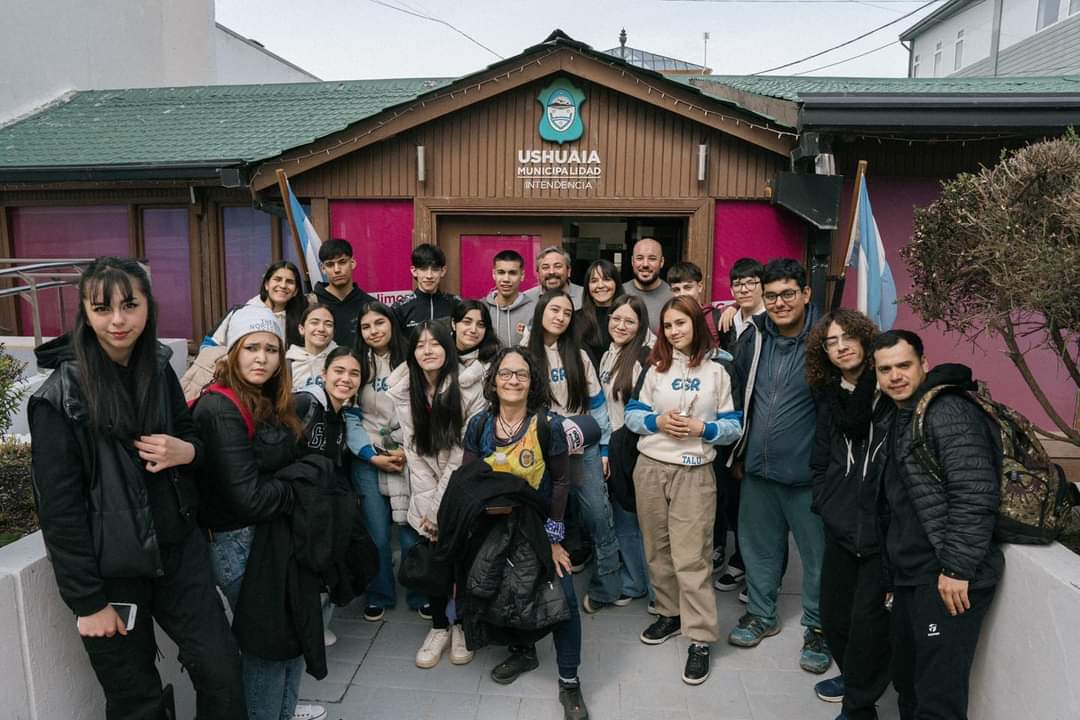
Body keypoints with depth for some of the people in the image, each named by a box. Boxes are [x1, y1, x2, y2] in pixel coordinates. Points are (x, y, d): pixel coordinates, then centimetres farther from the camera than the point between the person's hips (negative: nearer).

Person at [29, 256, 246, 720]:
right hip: (110, 568, -4)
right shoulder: (61, 396, -15)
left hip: (178, 548, 5)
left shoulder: (160, 371, 1)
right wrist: (87, 600, -13)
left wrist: (186, 451, -11)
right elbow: (59, 508, -14)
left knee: (221, 669, 8)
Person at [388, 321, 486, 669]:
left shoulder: (468, 387, -13)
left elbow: (464, 449, -14)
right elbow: (413, 452, -3)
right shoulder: (405, 392, -2)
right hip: (426, 497, 2)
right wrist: (428, 507, -9)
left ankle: (462, 625, 25)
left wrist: (442, 507, -14)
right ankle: (439, 626, 22)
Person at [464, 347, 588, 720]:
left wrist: (554, 538, -12)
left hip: (540, 525, -3)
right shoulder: (479, 426, -9)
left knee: (562, 596, -9)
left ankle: (569, 682, 9)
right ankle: (523, 651, 40)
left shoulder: (549, 425, -16)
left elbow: (560, 482, -10)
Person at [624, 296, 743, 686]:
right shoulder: (655, 367, 9)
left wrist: (702, 428, -15)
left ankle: (700, 639, 3)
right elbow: (632, 413, 6)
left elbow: (734, 425, 2)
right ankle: (669, 613, 30)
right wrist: (657, 421, -12)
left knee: (691, 556, -6)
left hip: (694, 473, -3)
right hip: (650, 467, 3)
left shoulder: (717, 370, 3)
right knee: (657, 549, 12)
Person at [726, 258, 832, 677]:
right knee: (759, 546, 18)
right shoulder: (754, 339, 3)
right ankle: (761, 614, 38)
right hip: (758, 470, 5)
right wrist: (739, 453, 14)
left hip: (808, 473, -4)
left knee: (817, 553, 9)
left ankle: (818, 629, 29)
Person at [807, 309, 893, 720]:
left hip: (883, 532, -6)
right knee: (833, 613, 16)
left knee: (869, 619, -1)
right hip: (840, 528, 6)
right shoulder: (829, 398, 11)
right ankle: (854, 675, 41)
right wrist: (826, 505, 9)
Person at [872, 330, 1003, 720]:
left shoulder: (949, 412, -14)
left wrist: (956, 567, -21)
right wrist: (894, 566, 21)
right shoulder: (901, 417, 16)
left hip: (950, 580, -9)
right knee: (906, 680, 19)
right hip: (910, 576, 9)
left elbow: (976, 496, -22)